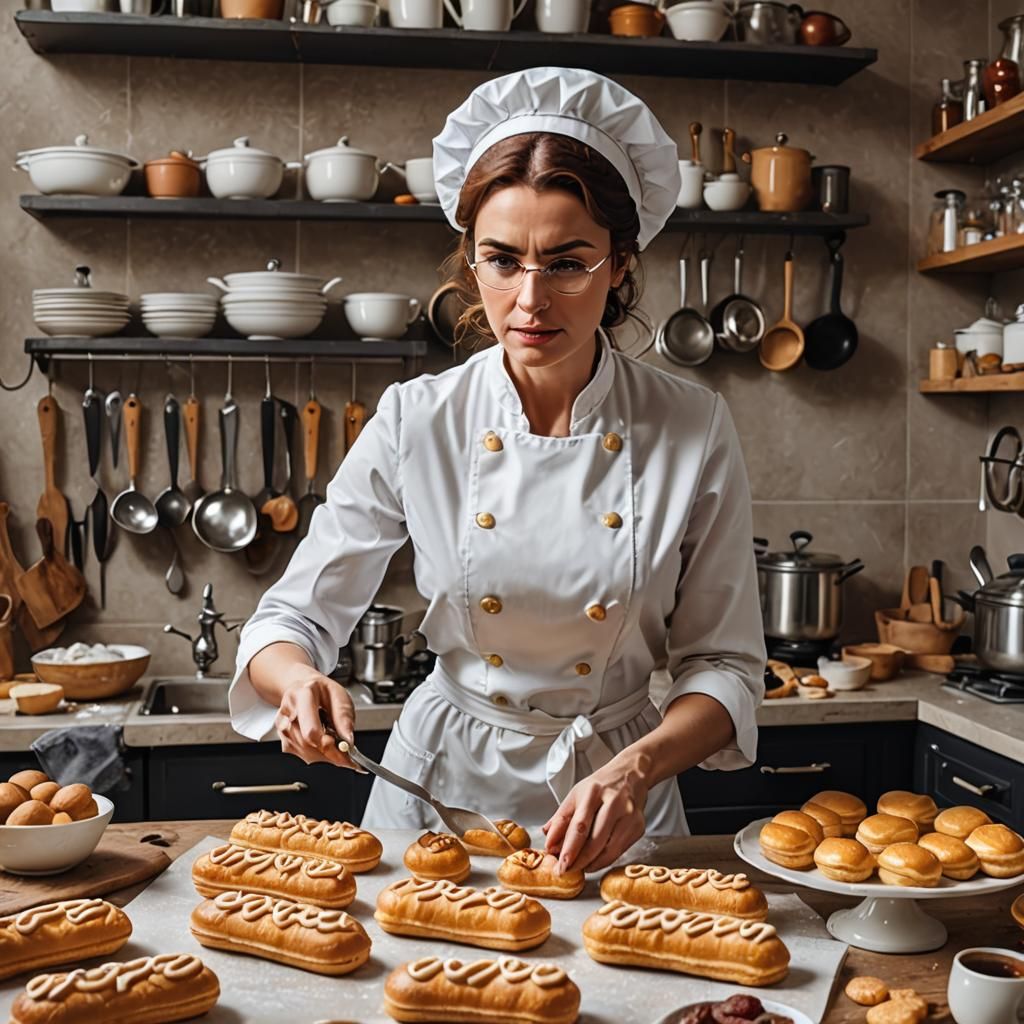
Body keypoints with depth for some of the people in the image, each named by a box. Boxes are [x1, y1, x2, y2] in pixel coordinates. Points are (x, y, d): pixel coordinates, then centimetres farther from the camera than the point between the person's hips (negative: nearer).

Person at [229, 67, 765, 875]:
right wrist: (297, 680, -23)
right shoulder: (414, 423, -8)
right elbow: (293, 617, -1)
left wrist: (635, 770, -20)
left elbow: (727, 664, -4)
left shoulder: (695, 432, -9)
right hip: (442, 785, 0)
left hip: (617, 808, 0)